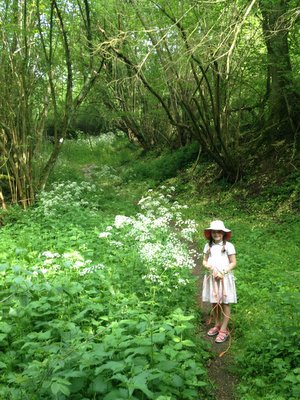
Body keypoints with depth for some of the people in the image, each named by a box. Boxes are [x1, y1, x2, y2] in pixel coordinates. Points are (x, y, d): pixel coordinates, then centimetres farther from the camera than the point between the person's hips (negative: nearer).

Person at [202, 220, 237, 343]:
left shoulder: (228, 246, -7)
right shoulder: (208, 246, 5)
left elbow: (233, 263, -5)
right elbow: (204, 261, 10)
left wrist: (223, 273, -16)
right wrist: (207, 266, -13)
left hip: (224, 278, -4)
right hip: (211, 278, 4)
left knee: (225, 303, 1)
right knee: (214, 303, 12)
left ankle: (224, 330, 10)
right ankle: (217, 325, 29)